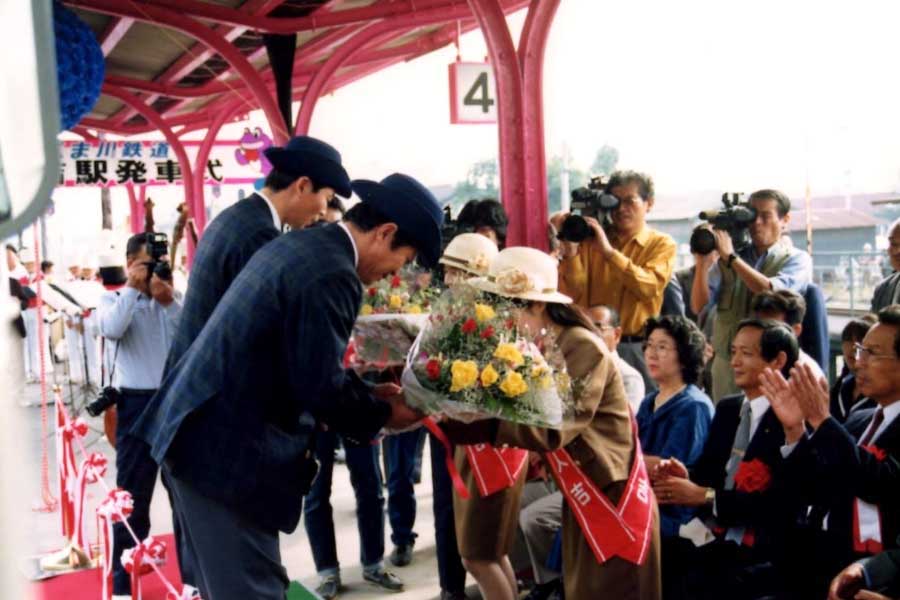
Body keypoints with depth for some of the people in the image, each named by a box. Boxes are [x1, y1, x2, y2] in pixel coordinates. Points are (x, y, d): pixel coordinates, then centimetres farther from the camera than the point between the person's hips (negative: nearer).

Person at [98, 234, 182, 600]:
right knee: (132, 495, 3)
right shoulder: (114, 299, 5)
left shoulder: (176, 300, 10)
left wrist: (169, 302, -14)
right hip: (138, 405, -2)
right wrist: (133, 287, -11)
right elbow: (111, 330, -18)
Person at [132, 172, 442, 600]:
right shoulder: (331, 274, -21)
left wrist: (367, 394, 15)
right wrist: (383, 414, -3)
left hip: (199, 432, 11)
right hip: (227, 451, -11)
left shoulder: (302, 245, 12)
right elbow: (319, 384, -19)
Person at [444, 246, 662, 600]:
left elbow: (551, 430, -32)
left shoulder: (584, 349, -20)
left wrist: (467, 418, -36)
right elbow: (512, 417, -4)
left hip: (616, 503, -8)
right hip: (581, 502, 8)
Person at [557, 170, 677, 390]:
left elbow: (650, 287, -15)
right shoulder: (592, 240, 9)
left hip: (637, 348, -1)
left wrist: (609, 252, -20)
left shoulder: (662, 244, 4)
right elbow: (574, 293, 1)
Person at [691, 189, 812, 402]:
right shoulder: (725, 258, 11)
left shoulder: (797, 260, 3)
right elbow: (699, 306, 4)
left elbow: (772, 292, -16)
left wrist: (731, 257, -13)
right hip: (725, 362, 3)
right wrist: (702, 264, -10)